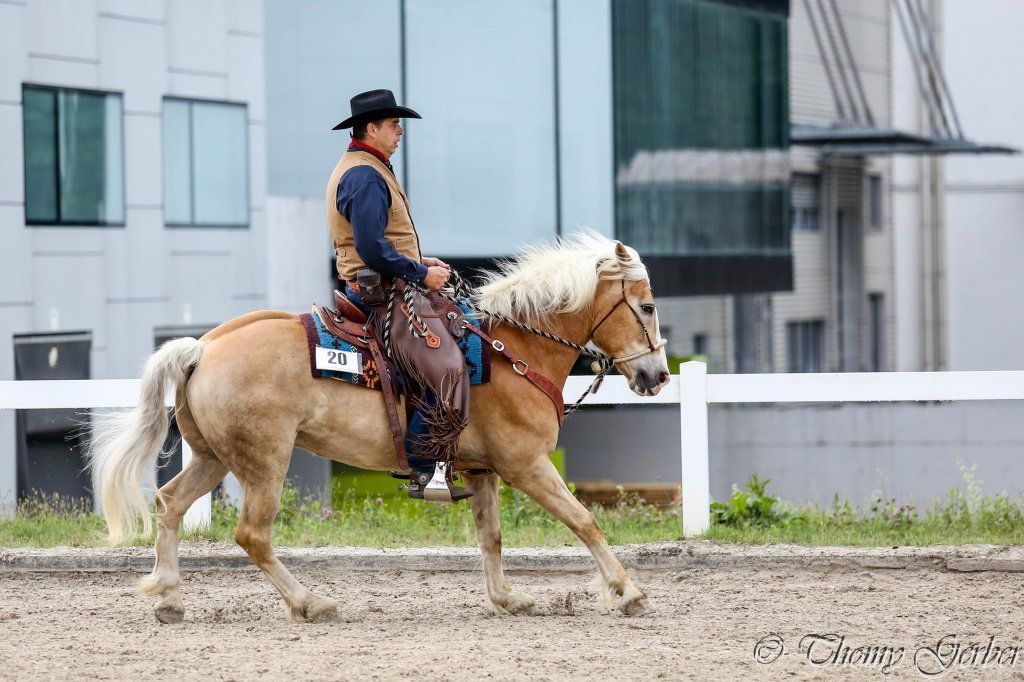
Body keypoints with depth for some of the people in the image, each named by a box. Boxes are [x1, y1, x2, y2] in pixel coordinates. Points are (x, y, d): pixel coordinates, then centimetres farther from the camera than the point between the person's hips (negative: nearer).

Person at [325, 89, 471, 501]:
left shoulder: (364, 170, 20)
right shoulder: (365, 176, -16)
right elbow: (372, 249, -24)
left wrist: (420, 262, 15)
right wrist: (421, 274, -16)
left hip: (381, 290, 12)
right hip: (383, 293, -12)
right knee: (446, 370, -19)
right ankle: (423, 473, -19)